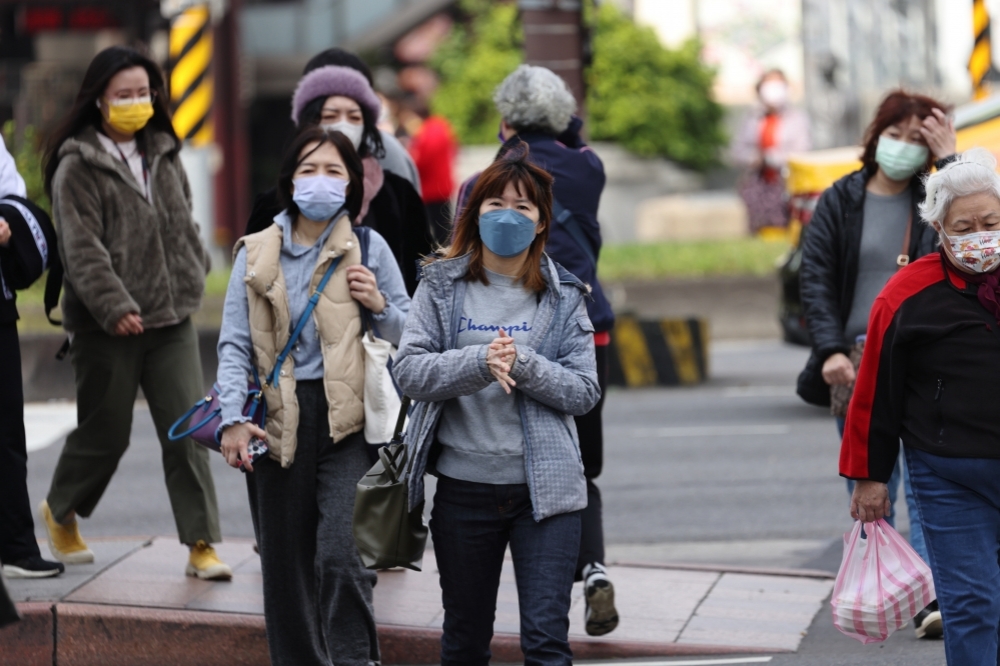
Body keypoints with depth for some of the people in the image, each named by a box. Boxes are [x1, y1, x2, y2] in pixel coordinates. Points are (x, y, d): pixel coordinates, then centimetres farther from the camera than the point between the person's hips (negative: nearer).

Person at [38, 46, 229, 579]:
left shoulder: (162, 153, 12)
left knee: (187, 430, -3)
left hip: (172, 319, 5)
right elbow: (81, 249, -15)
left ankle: (201, 543, 0)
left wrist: (193, 278, 20)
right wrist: (114, 307, -23)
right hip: (107, 327, -5)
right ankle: (60, 511, 33)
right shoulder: (76, 168, -7)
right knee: (105, 433, 6)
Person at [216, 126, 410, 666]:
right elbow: (234, 344, 6)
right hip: (279, 419, 3)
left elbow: (411, 335, 11)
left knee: (340, 555, -16)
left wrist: (380, 307, -10)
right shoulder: (257, 254, 7)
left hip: (347, 419, -2)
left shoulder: (368, 248, 3)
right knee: (285, 563, 9)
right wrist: (234, 419, -6)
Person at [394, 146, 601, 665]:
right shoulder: (442, 286, 3)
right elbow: (408, 371, -7)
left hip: (544, 488, -1)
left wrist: (524, 364, -19)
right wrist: (479, 363, -22)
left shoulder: (562, 296, 3)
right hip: (463, 488, 1)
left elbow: (585, 390, -2)